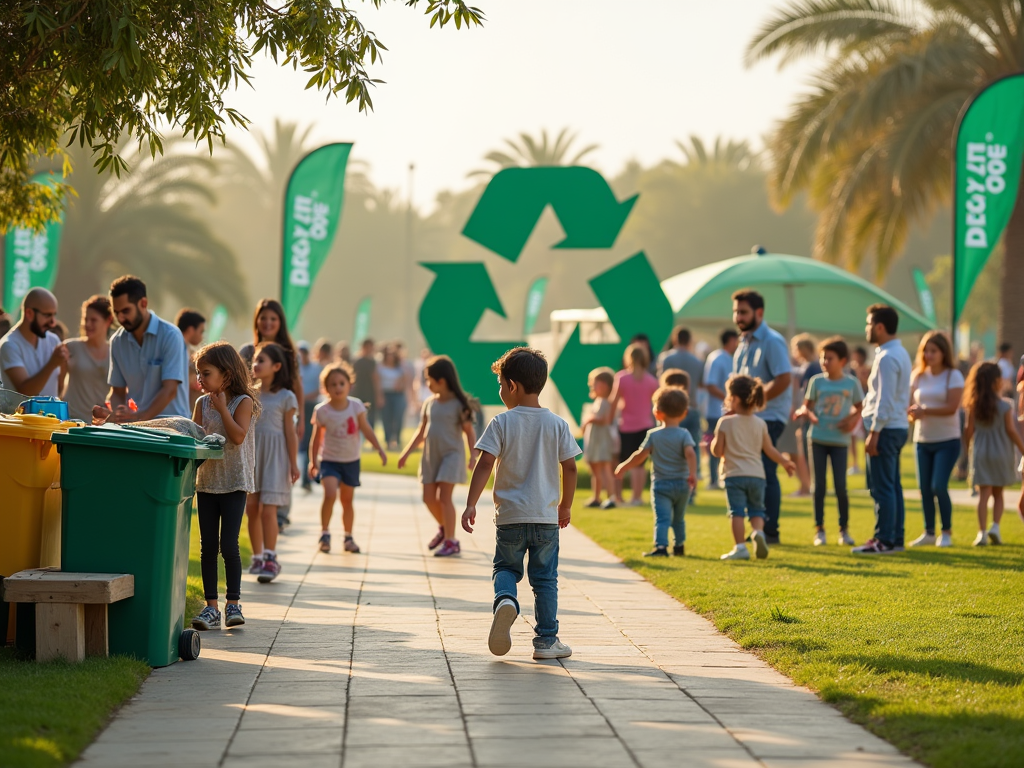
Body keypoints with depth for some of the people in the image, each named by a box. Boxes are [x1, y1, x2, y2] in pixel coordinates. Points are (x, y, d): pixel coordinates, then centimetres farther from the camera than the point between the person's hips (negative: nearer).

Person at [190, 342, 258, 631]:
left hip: (234, 483, -5)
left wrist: (222, 408, -14)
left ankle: (233, 603, 4)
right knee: (207, 546, 3)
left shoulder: (243, 402, -5)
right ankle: (211, 607, 7)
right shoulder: (202, 404, 8)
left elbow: (238, 436, -18)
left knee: (228, 545, -8)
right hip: (206, 482, 5)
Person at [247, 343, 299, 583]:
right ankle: (257, 557, 15)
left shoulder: (285, 397, -3)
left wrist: (293, 464, -4)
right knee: (251, 508, 4)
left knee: (268, 509, -11)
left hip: (274, 457, -5)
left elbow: (290, 431, -2)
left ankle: (270, 559, -7)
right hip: (251, 454, 5)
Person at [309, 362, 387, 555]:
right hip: (329, 460, -3)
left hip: (351, 461, 3)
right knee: (330, 494, -23)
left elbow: (366, 429, -1)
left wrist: (379, 449, -5)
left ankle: (348, 537, 27)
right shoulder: (322, 410, -12)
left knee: (348, 500, 12)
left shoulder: (356, 406, -7)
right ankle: (325, 533, -9)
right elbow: (317, 437, -4)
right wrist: (313, 461, -3)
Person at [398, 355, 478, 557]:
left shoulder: (458, 404, -8)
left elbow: (469, 432, -6)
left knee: (444, 497, -11)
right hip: (430, 456, 6)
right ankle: (443, 528, 33)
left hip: (451, 455, -6)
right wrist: (407, 453, 10)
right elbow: (422, 432, 14)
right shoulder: (429, 403, 8)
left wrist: (473, 455, -19)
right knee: (429, 498, 6)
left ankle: (451, 541, -4)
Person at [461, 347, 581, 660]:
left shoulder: (502, 423, -7)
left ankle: (505, 599, -16)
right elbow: (570, 468, 1)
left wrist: (471, 504, -12)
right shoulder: (557, 425, 0)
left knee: (506, 567, 16)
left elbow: (485, 464, -13)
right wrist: (566, 505, 14)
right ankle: (546, 640, 9)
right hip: (546, 516, 1)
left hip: (509, 516, -1)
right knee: (545, 578, 9)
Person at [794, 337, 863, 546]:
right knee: (820, 484, 3)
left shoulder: (852, 383, -1)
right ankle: (819, 529, 10)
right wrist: (805, 413, -17)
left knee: (840, 486, -3)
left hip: (839, 440, -1)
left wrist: (853, 419, -9)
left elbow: (859, 407, 10)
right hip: (818, 438, 1)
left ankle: (844, 529, 11)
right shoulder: (816, 381, 0)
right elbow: (806, 405, 5)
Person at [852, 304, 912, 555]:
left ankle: (884, 541, -5)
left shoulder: (887, 358, -17)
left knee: (881, 487, -6)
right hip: (898, 426, 10)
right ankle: (895, 538, 17)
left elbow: (885, 400, -21)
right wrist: (861, 410, 22)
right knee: (892, 485, 13)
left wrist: (874, 433, -20)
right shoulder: (900, 353, 14)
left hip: (886, 428, -10)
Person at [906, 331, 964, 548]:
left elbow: (951, 407, -16)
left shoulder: (953, 376, -6)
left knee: (938, 486, -12)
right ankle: (929, 532, 16)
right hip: (922, 440, 5)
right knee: (924, 488, 5)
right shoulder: (918, 376, 8)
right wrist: (912, 412, -19)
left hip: (947, 441, -5)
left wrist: (924, 411, -24)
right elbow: (911, 403, 5)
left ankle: (947, 532, 2)